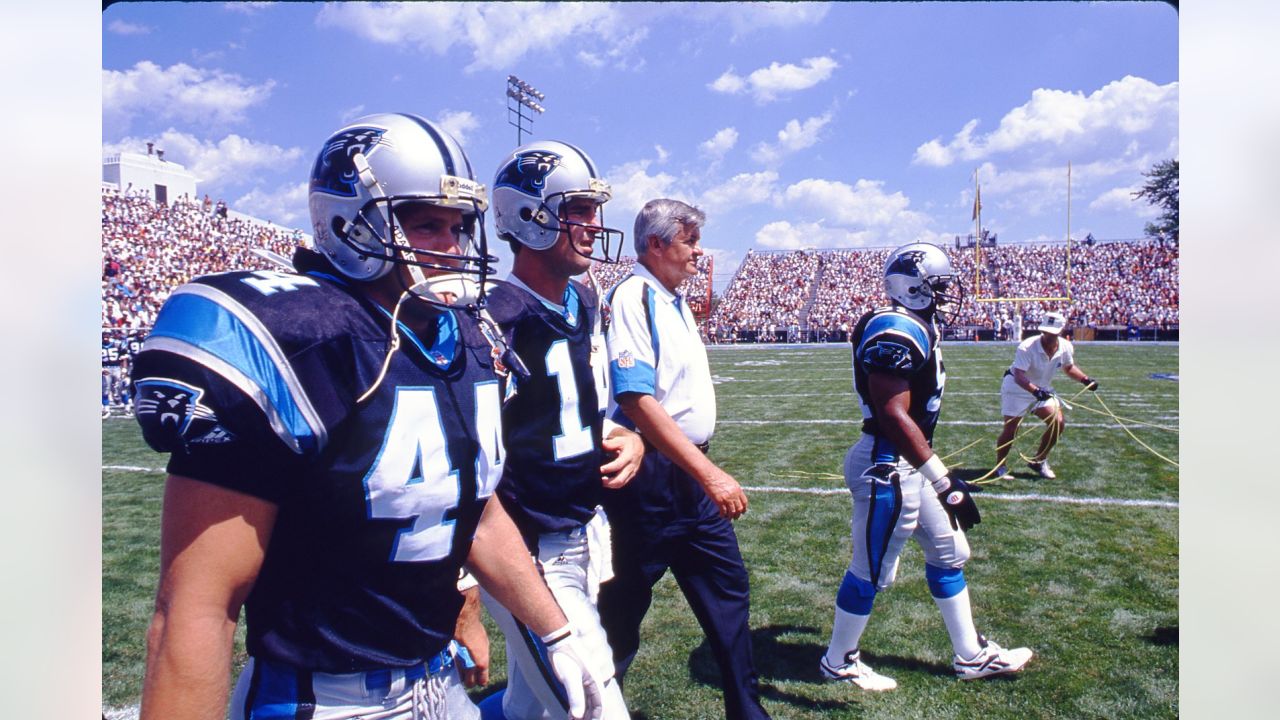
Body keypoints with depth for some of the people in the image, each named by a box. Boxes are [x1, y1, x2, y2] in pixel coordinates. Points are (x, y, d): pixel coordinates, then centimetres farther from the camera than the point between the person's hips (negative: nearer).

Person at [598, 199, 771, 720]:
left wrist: (704, 471, 18)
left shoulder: (676, 302, 13)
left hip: (688, 472, 9)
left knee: (726, 589, 15)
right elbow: (638, 402, -25)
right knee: (624, 603, 6)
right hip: (650, 476, -9)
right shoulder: (632, 298, -16)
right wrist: (709, 474, -26)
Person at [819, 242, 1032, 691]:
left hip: (907, 465, 11)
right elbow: (894, 416, -28)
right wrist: (945, 483, -28)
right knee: (873, 572, 4)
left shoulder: (915, 329, 10)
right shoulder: (896, 332, -22)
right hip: (889, 467, -10)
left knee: (948, 553, 19)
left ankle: (971, 655, 34)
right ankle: (838, 662, 23)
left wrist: (940, 474, 25)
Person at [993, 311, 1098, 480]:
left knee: (1058, 422, -5)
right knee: (1010, 430, -5)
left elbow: (1068, 368, 11)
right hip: (1016, 388, -6)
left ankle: (1039, 461, 14)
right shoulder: (1026, 347, -31)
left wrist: (1085, 379, -4)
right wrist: (1036, 391, -51)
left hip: (1043, 389, 6)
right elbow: (1019, 376, -36)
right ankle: (1000, 467, 14)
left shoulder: (1066, 347, -11)